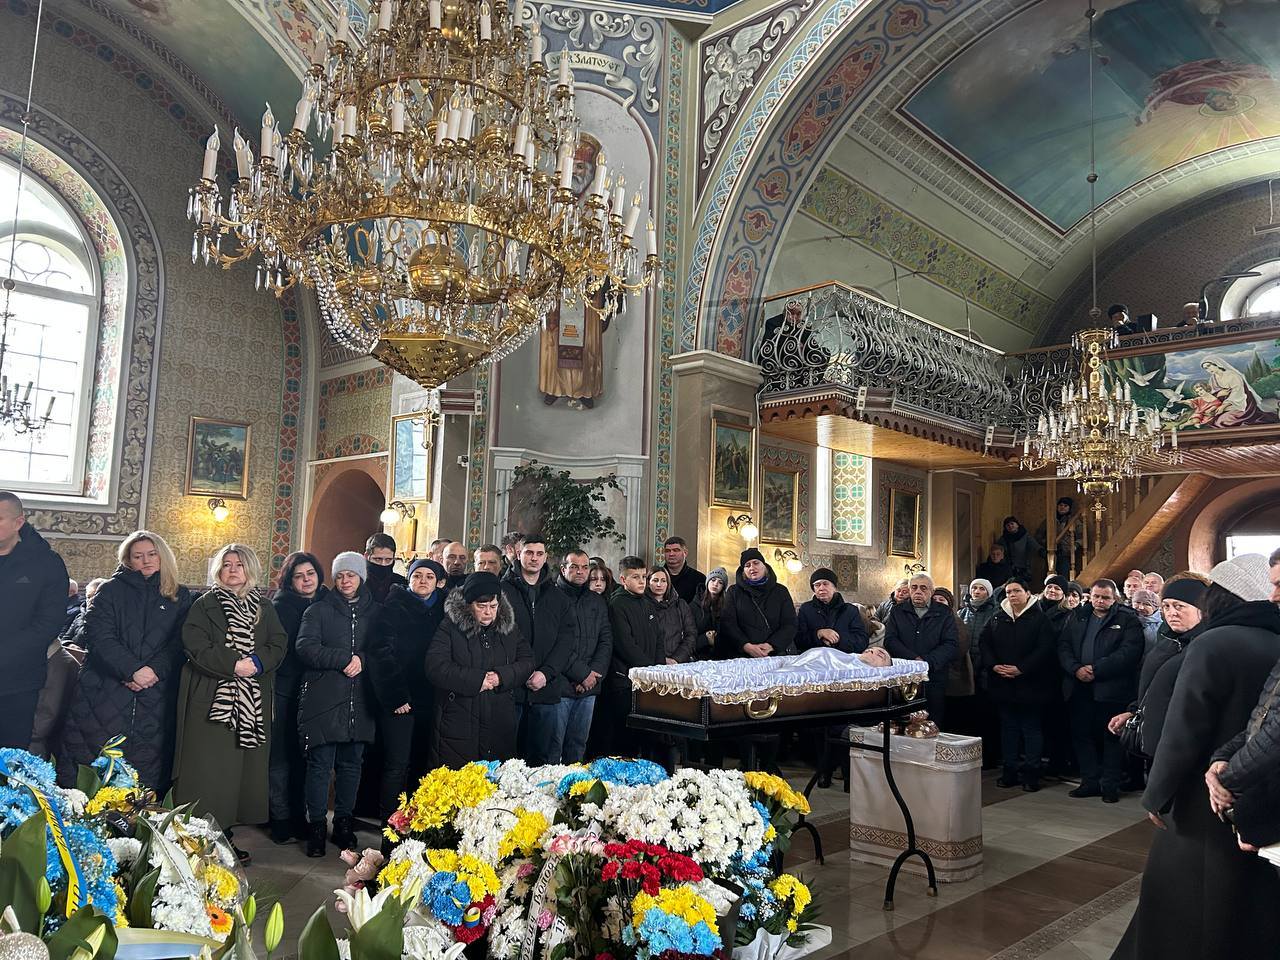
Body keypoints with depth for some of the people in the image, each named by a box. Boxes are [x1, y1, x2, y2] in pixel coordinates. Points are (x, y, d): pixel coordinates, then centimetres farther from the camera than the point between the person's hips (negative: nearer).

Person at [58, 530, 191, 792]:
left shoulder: (180, 597, 11)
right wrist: (133, 670, -16)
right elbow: (98, 635, -5)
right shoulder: (112, 590, 7)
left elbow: (178, 644, 4)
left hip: (155, 700, 1)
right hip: (105, 693, 0)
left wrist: (154, 671, -14)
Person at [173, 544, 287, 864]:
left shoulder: (264, 609, 14)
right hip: (211, 700, -3)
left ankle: (225, 834, 12)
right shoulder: (205, 606, 4)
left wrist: (257, 662, -14)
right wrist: (233, 665, -18)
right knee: (209, 771, -5)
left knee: (243, 769, 3)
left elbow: (279, 645, 5)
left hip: (253, 704, 3)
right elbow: (196, 645, -9)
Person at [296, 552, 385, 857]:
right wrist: (345, 659, -16)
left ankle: (344, 823, 20)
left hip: (359, 703, 2)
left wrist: (363, 660, -10)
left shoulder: (375, 611, 11)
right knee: (320, 764, -1)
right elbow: (305, 648, -9)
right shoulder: (319, 610, 4)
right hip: (323, 699, -2)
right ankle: (316, 826, 10)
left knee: (351, 764, 9)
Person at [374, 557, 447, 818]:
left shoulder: (442, 610, 11)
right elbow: (384, 656, -11)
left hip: (428, 698, 5)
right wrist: (396, 696, -16)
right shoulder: (395, 608, -4)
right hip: (400, 700, -5)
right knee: (397, 764, -4)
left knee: (421, 763, 9)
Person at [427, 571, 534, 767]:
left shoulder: (509, 627, 8)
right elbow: (435, 667, -14)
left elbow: (527, 661, 6)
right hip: (458, 724, -4)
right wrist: (476, 680, -18)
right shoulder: (450, 626, -6)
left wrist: (502, 677, -12)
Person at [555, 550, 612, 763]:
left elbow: (606, 641, 10)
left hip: (589, 686, 5)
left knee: (578, 744, 11)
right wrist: (582, 673, -12)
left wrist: (595, 673, -5)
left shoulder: (598, 602, 15)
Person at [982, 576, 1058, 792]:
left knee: (1031, 729, 4)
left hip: (1030, 684, -5)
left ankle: (1031, 773, 12)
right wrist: (994, 665, -9)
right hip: (1002, 683, 5)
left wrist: (1021, 668, -19)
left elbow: (1045, 649, -14)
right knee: (1008, 727, 11)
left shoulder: (1039, 619, -5)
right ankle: (1010, 771, 20)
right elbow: (985, 644, 7)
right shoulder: (997, 619, 9)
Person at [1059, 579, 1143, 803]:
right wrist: (1076, 669, -10)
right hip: (1079, 688, 5)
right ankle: (1090, 781, 19)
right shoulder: (1076, 618, 13)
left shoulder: (1127, 619, -2)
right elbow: (1063, 646, 8)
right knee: (1081, 734, 9)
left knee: (1112, 737, 3)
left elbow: (1130, 651, -14)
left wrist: (1096, 670, -17)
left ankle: (1110, 785, 13)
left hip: (1112, 689, -5)